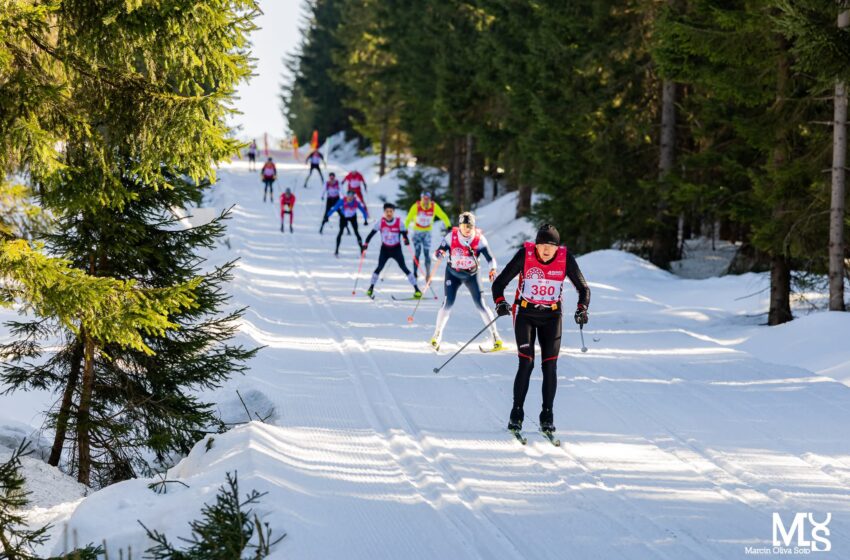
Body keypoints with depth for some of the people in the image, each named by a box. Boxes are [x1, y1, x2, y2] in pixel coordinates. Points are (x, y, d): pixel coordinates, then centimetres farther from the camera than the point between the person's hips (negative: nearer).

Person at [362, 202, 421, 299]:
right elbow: (372, 233, -2)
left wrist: (406, 240, -27)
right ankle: (371, 288, 7)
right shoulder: (381, 222, -7)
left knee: (404, 268, -7)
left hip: (396, 249, -1)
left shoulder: (399, 222, -9)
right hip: (385, 249, 1)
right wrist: (366, 243, -9)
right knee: (379, 268, -9)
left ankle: (416, 289, -5)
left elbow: (404, 233, -5)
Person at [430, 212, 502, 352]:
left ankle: (495, 336, 0)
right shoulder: (451, 236, -17)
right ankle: (437, 335, 4)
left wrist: (493, 269, -39)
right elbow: (438, 253, -14)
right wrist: (440, 254, -39)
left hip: (471, 275, 0)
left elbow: (490, 257, -19)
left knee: (480, 304, -8)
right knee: (448, 303, -11)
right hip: (453, 274, 0)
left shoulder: (479, 239, -17)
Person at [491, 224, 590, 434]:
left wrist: (582, 309, -23)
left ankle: (547, 416, 6)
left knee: (550, 365, -5)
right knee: (526, 363, -13)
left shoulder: (565, 258, -12)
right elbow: (500, 283, -13)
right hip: (525, 313, -2)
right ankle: (516, 414, -2)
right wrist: (500, 302, -32)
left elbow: (583, 288, -5)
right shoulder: (524, 255, -17)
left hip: (551, 316, 2)